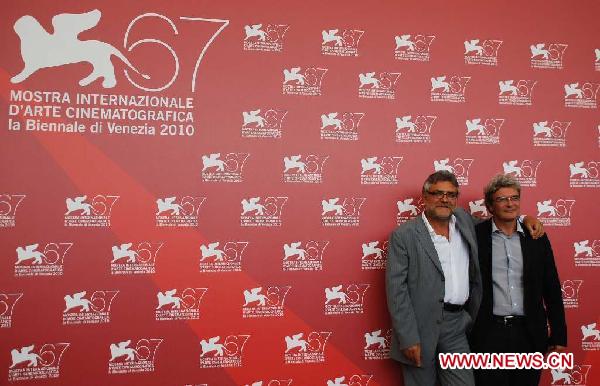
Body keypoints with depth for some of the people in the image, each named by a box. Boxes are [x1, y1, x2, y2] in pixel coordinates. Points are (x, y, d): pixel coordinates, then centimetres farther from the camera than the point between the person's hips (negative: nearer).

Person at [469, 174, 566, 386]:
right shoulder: (475, 236, -2)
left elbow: (551, 289, 8)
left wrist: (559, 335, 6)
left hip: (529, 334, 3)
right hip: (488, 334, -2)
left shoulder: (537, 239, 6)